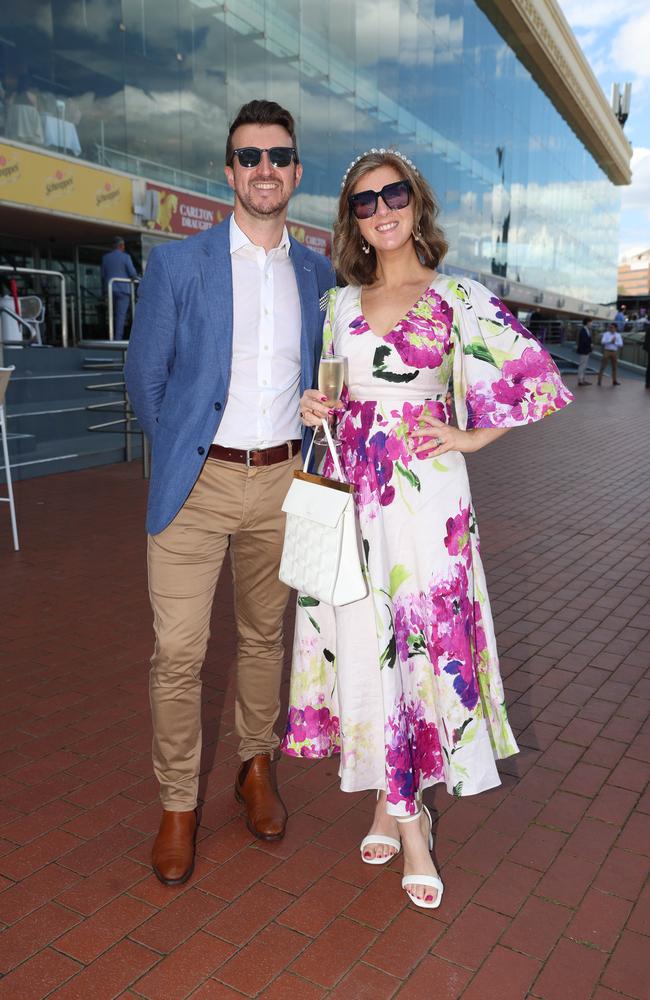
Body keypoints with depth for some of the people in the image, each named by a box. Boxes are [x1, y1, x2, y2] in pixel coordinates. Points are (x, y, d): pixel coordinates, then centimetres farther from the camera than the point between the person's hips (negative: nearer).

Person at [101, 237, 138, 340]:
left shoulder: (105, 257, 10)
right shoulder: (125, 257, -5)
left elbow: (103, 275, 10)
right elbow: (133, 273, -8)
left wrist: (105, 287, 20)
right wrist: (133, 278, 13)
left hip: (110, 289, 5)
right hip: (123, 289, -5)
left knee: (113, 315, 14)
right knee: (121, 314, -5)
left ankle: (113, 338, 14)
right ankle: (118, 338, -11)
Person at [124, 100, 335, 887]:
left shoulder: (319, 275, 8)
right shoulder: (176, 264, -1)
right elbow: (144, 377, 4)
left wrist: (300, 452, 12)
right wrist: (182, 452, 8)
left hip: (280, 482, 3)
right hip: (196, 482, -2)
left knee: (263, 637, 14)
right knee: (177, 652, -1)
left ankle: (256, 768, 36)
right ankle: (177, 804, 20)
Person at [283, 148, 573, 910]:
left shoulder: (459, 299, 1)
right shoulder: (340, 303, 12)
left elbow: (537, 384, 3)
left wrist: (469, 438, -3)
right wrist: (316, 409, 0)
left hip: (424, 494, -3)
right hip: (352, 487, 3)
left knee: (424, 633, 0)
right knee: (362, 638, 4)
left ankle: (396, 799, 23)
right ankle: (402, 810, 23)